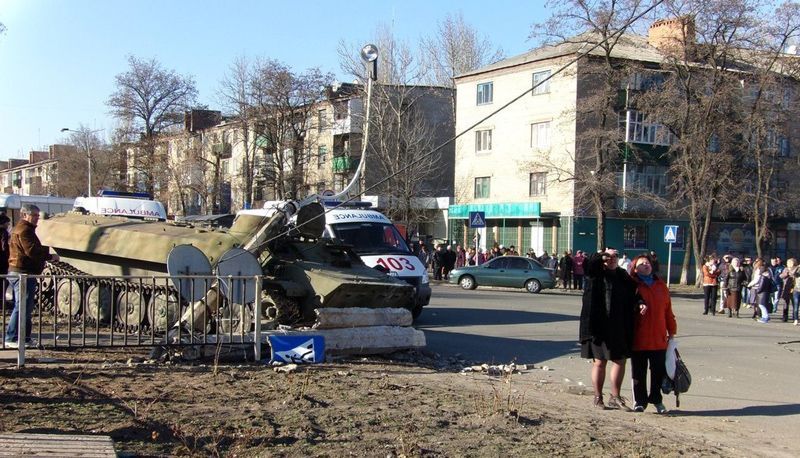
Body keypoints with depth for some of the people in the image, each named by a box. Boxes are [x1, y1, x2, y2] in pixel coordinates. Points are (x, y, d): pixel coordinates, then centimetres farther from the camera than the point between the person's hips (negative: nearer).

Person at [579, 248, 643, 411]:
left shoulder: (624, 277, 10)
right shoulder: (595, 274, 0)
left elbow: (634, 293, 12)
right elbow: (588, 264, -19)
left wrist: (640, 303, -7)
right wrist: (603, 256, -23)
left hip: (619, 327, 4)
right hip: (598, 326, -4)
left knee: (620, 361, 8)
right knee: (599, 362, 4)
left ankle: (615, 397, 21)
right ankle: (598, 398, 16)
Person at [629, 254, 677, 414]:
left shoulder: (661, 285, 11)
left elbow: (668, 310, 12)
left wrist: (671, 331, 11)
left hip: (659, 339, 3)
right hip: (638, 339, -3)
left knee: (659, 371, 8)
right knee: (638, 372, 6)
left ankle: (656, 400, 24)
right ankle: (639, 401, 18)